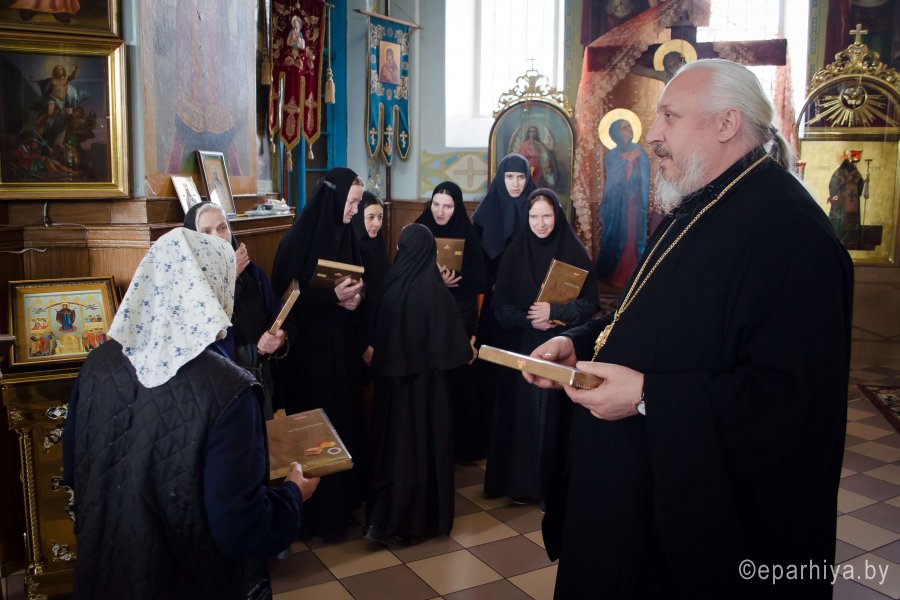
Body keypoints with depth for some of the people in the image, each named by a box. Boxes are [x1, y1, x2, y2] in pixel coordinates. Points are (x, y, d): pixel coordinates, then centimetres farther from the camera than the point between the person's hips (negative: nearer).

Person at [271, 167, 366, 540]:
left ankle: (343, 501, 28)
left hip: (343, 345, 7)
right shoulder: (298, 240, -14)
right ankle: (316, 513, 17)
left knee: (344, 420, 13)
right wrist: (332, 296, -23)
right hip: (309, 349, -6)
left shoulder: (347, 235, 6)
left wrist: (356, 296, -8)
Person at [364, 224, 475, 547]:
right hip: (422, 376, -5)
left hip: (390, 373, 5)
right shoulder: (433, 290, -18)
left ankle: (381, 515, 28)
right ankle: (393, 522, 9)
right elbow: (447, 339, -14)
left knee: (393, 439, 17)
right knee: (420, 442, 6)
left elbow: (378, 330, 8)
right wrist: (468, 351, 6)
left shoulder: (390, 283, -4)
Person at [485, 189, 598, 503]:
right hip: (522, 347, 1)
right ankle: (519, 481, 16)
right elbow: (500, 303, 1)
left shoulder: (575, 251, -1)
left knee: (555, 413, 1)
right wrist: (529, 321, -14)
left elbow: (590, 301, -2)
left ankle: (553, 482, 15)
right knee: (522, 412, 2)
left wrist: (554, 312, -16)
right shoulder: (515, 252, 3)